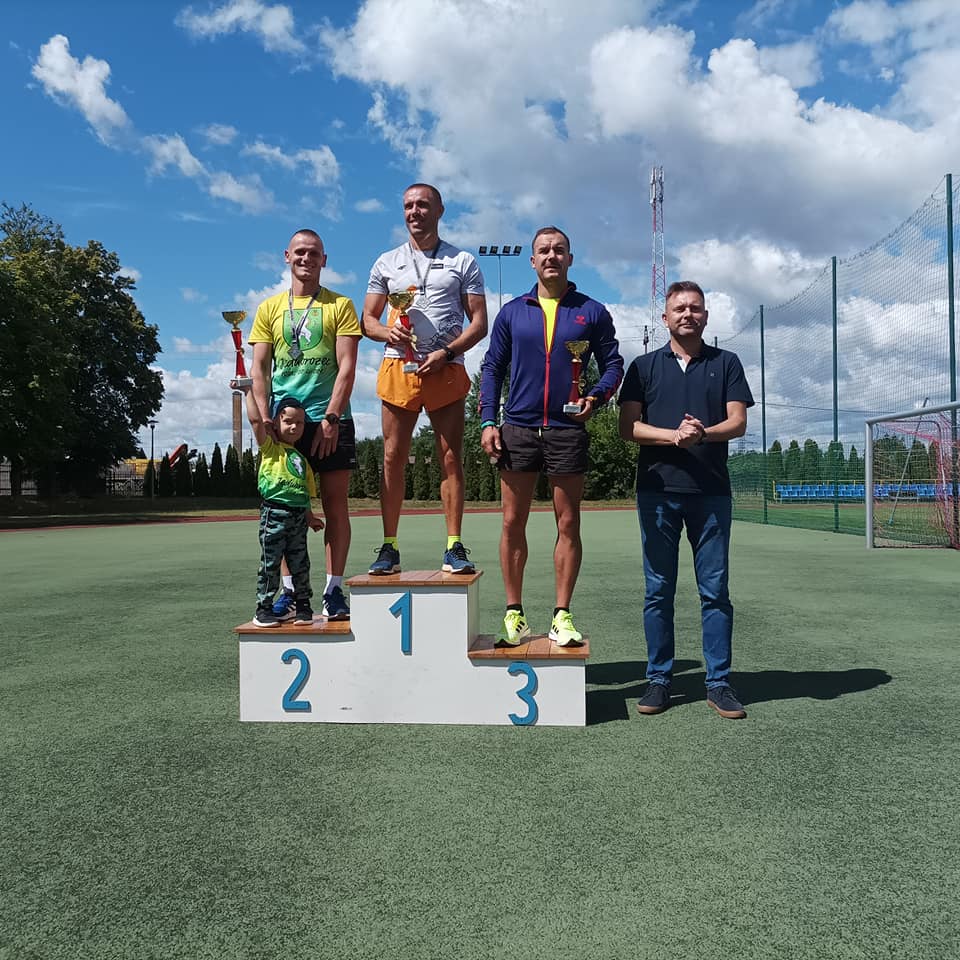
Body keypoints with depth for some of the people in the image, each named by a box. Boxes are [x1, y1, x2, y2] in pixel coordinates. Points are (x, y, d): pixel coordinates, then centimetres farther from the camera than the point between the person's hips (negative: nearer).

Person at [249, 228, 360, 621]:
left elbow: (347, 366, -4)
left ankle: (334, 590, 6)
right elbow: (260, 368, 8)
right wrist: (265, 417, -6)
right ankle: (290, 590, 12)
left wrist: (331, 417, -13)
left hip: (330, 420, -2)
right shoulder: (269, 308, 12)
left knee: (335, 505, 0)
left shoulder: (340, 305, 5)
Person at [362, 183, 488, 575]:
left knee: (451, 459, -3)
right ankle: (389, 547, 4)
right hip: (398, 367, 2)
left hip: (446, 369, -1)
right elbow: (367, 319, 15)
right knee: (393, 458, -1)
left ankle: (454, 548, 0)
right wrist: (387, 331, -9)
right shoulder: (386, 263, 17)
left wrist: (447, 353, -11)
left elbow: (479, 322, 5)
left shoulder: (463, 262, 12)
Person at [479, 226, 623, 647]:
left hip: (567, 430, -1)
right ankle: (514, 614, 12)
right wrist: (488, 421, -1)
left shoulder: (592, 312, 7)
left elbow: (612, 364, 7)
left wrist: (596, 398, -13)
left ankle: (561, 616, 12)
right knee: (513, 523, 2)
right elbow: (492, 368, 10)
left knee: (568, 524, 3)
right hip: (517, 429, 1)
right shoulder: (512, 312, 10)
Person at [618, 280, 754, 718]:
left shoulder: (725, 363, 11)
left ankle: (719, 682, 11)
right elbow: (627, 426, 1)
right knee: (658, 590, 4)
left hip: (711, 491, 0)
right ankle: (659, 679, 13)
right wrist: (673, 435, -15)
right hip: (657, 489, 0)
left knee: (715, 590, 2)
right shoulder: (644, 366, 11)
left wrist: (704, 433, -19)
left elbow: (738, 422, 2)